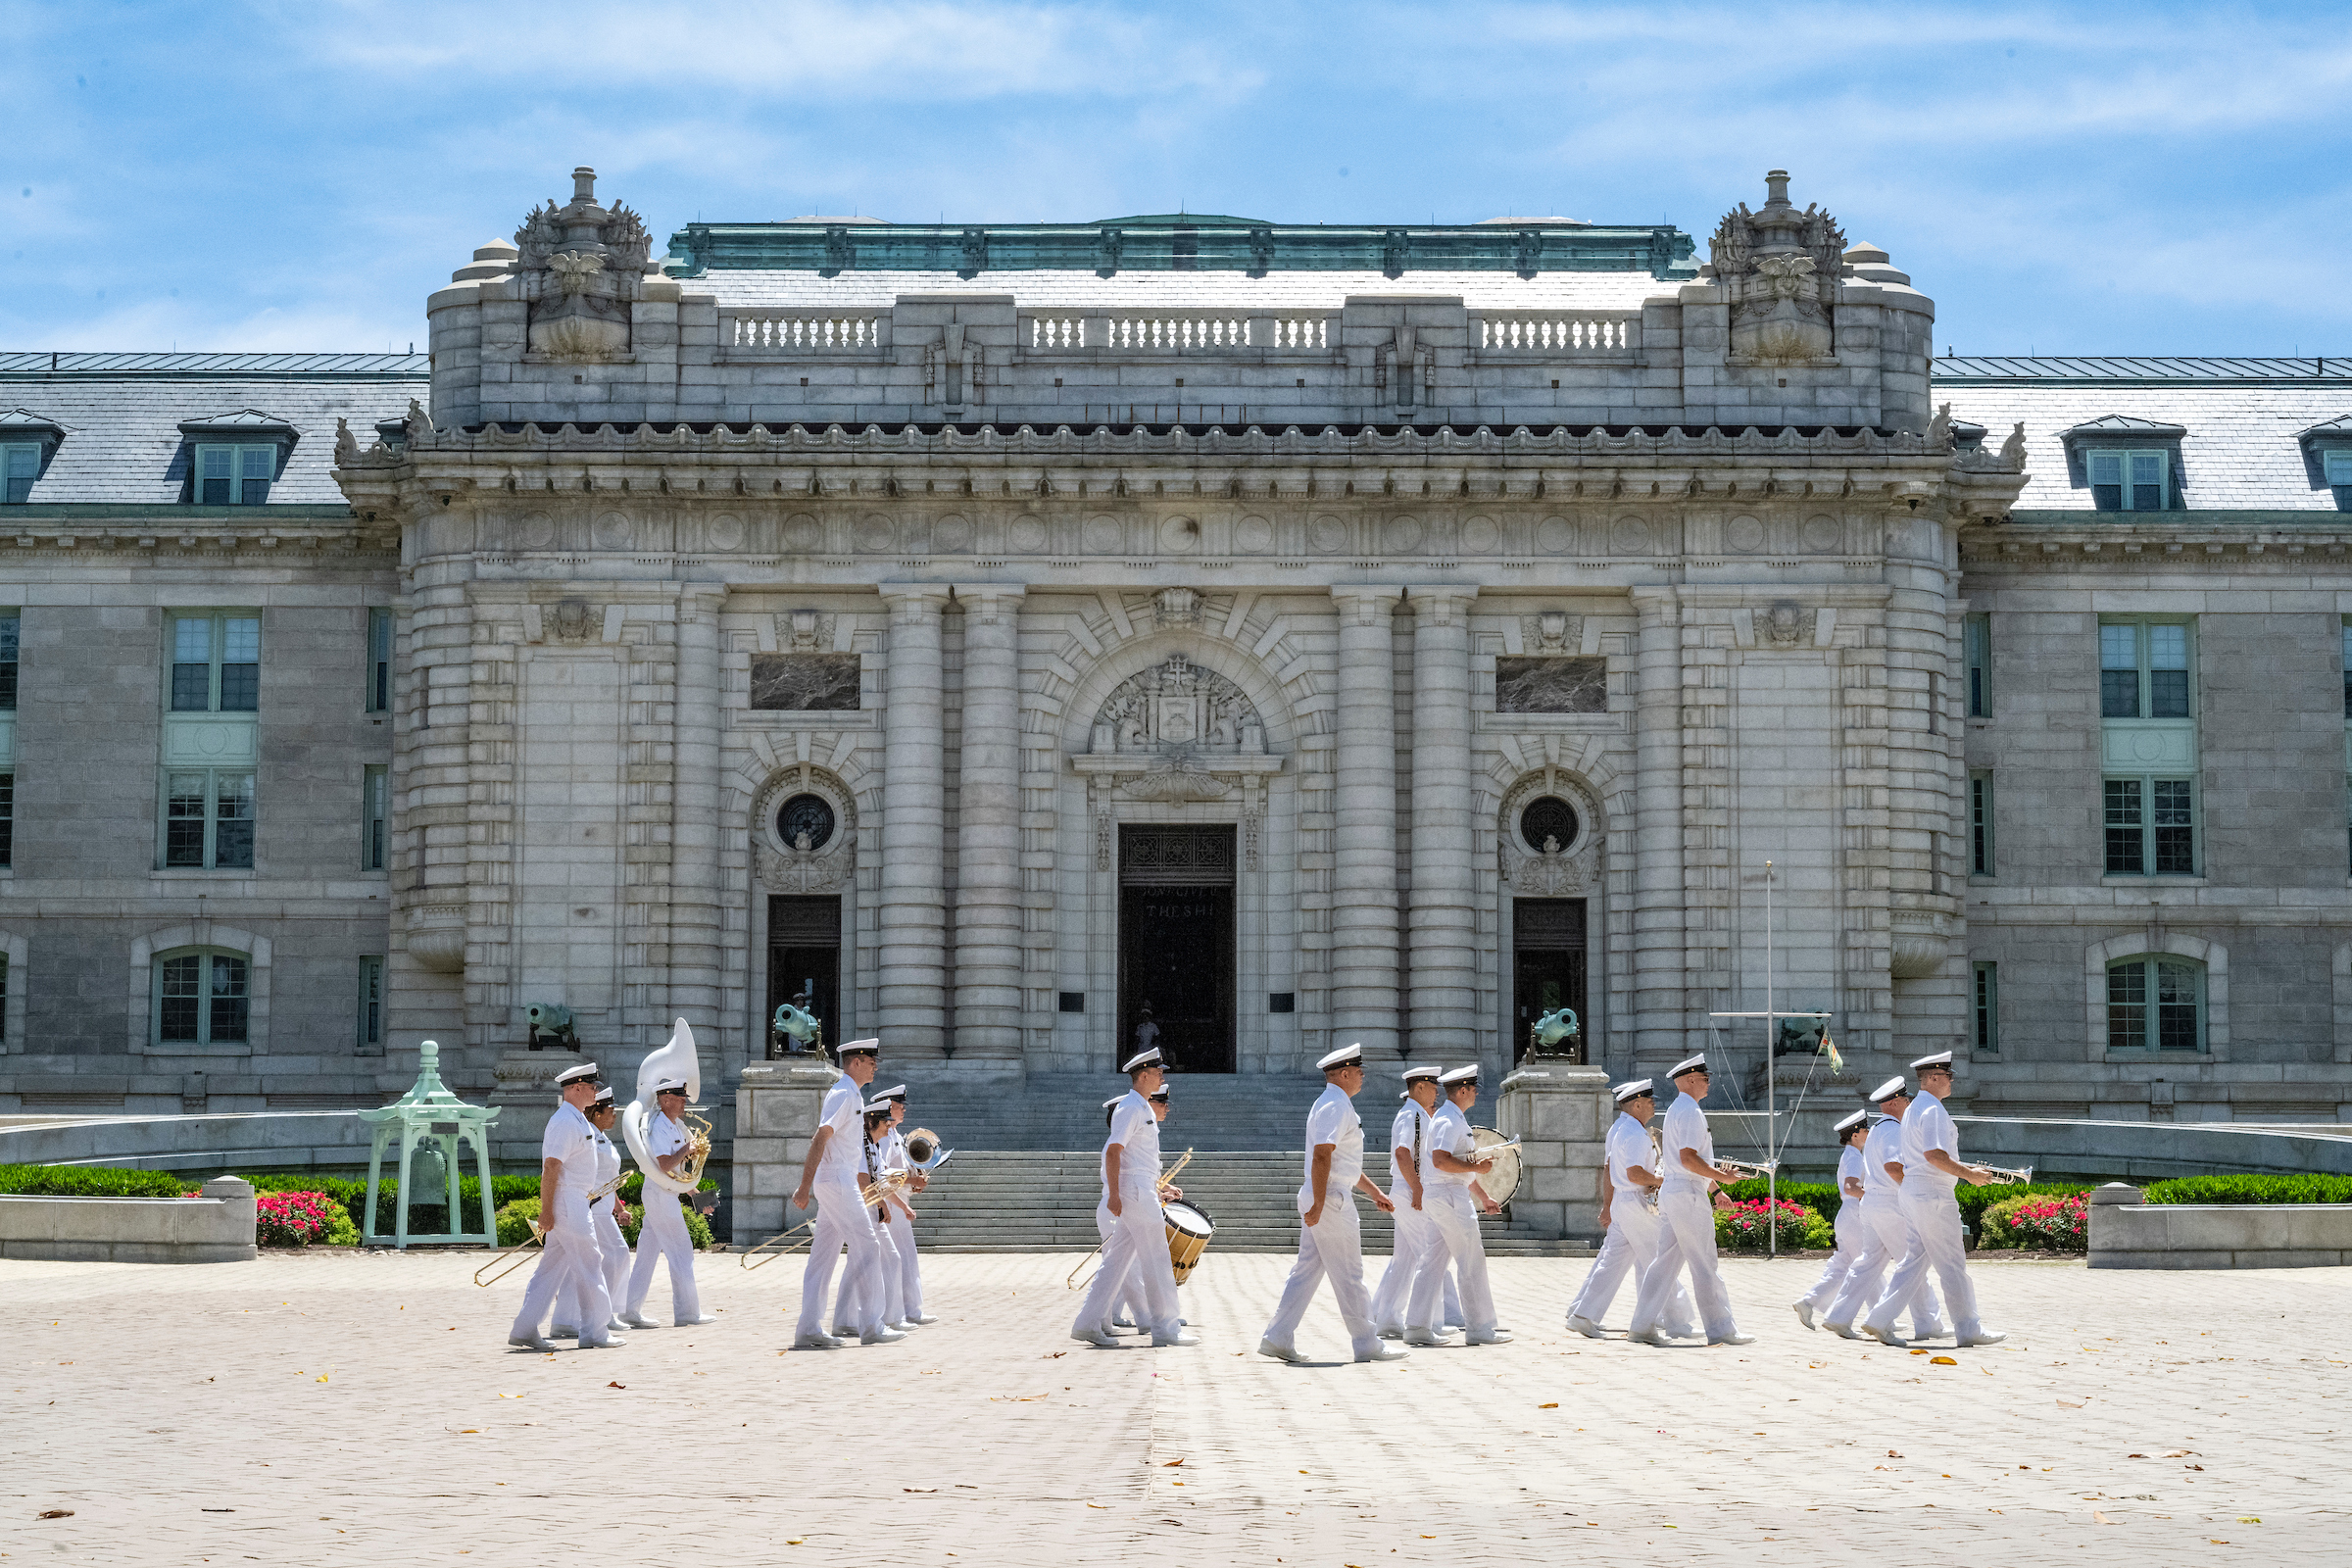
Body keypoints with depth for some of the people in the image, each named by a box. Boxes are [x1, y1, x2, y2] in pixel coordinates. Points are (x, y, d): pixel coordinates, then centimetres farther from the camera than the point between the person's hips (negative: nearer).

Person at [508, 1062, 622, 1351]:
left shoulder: (577, 1121, 17)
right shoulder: (565, 1122, -16)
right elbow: (550, 1168, -21)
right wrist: (546, 1211, -22)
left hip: (575, 1204, 10)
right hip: (566, 1204, -10)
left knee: (552, 1267, 10)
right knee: (589, 1265, -5)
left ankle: (524, 1330, 10)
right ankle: (594, 1333, 1)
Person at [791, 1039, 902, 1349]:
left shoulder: (852, 1096, 18)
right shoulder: (843, 1095, -13)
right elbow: (820, 1139, -20)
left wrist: (857, 1188, 29)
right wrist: (804, 1188, -26)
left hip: (840, 1182, 10)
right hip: (836, 1181, -10)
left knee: (824, 1254, 6)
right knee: (867, 1248, -8)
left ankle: (809, 1329, 5)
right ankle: (871, 1327, -6)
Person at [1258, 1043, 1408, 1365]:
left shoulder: (1335, 1105, 20)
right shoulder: (1335, 1106, -14)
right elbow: (1321, 1157, -22)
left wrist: (1373, 1192, 29)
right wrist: (1319, 1204, -26)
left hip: (1322, 1201, 10)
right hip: (1332, 1200, -10)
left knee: (1306, 1271, 9)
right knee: (1349, 1276, -3)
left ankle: (1278, 1339, 8)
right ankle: (1366, 1344, 3)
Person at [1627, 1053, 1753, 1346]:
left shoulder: (1676, 1110, 20)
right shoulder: (1689, 1111, -13)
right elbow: (1688, 1159, -21)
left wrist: (1715, 1190, 26)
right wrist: (1722, 1177, -14)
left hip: (1672, 1193, 10)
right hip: (1688, 1195, -10)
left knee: (1667, 1263, 9)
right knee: (1705, 1266, -5)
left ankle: (1643, 1326, 8)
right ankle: (1720, 1330, -2)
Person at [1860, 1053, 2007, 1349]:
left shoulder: (1915, 1109, 19)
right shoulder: (1932, 1109, -14)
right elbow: (1934, 1155, -25)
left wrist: (1966, 1170, 23)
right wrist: (1968, 1174, -17)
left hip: (1915, 1193, 10)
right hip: (1933, 1196, -10)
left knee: (1914, 1261, 10)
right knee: (1952, 1264, -4)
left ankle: (1879, 1321, 6)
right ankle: (1968, 1330, 1)